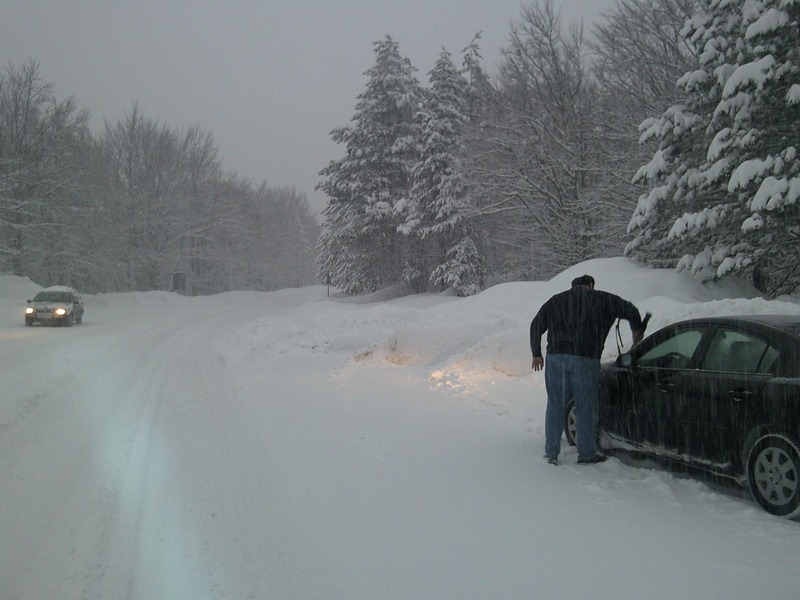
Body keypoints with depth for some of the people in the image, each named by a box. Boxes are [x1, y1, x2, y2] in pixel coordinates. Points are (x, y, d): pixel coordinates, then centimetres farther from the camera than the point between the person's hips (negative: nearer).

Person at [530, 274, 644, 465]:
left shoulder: (556, 300, 18)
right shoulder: (602, 299, 10)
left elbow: (536, 325, 14)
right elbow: (630, 311, 11)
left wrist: (536, 354, 19)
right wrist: (637, 333, 27)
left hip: (556, 358, 3)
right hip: (586, 359, -3)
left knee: (555, 406, 8)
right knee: (586, 408, 7)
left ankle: (551, 452, 9)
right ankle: (587, 453, 13)